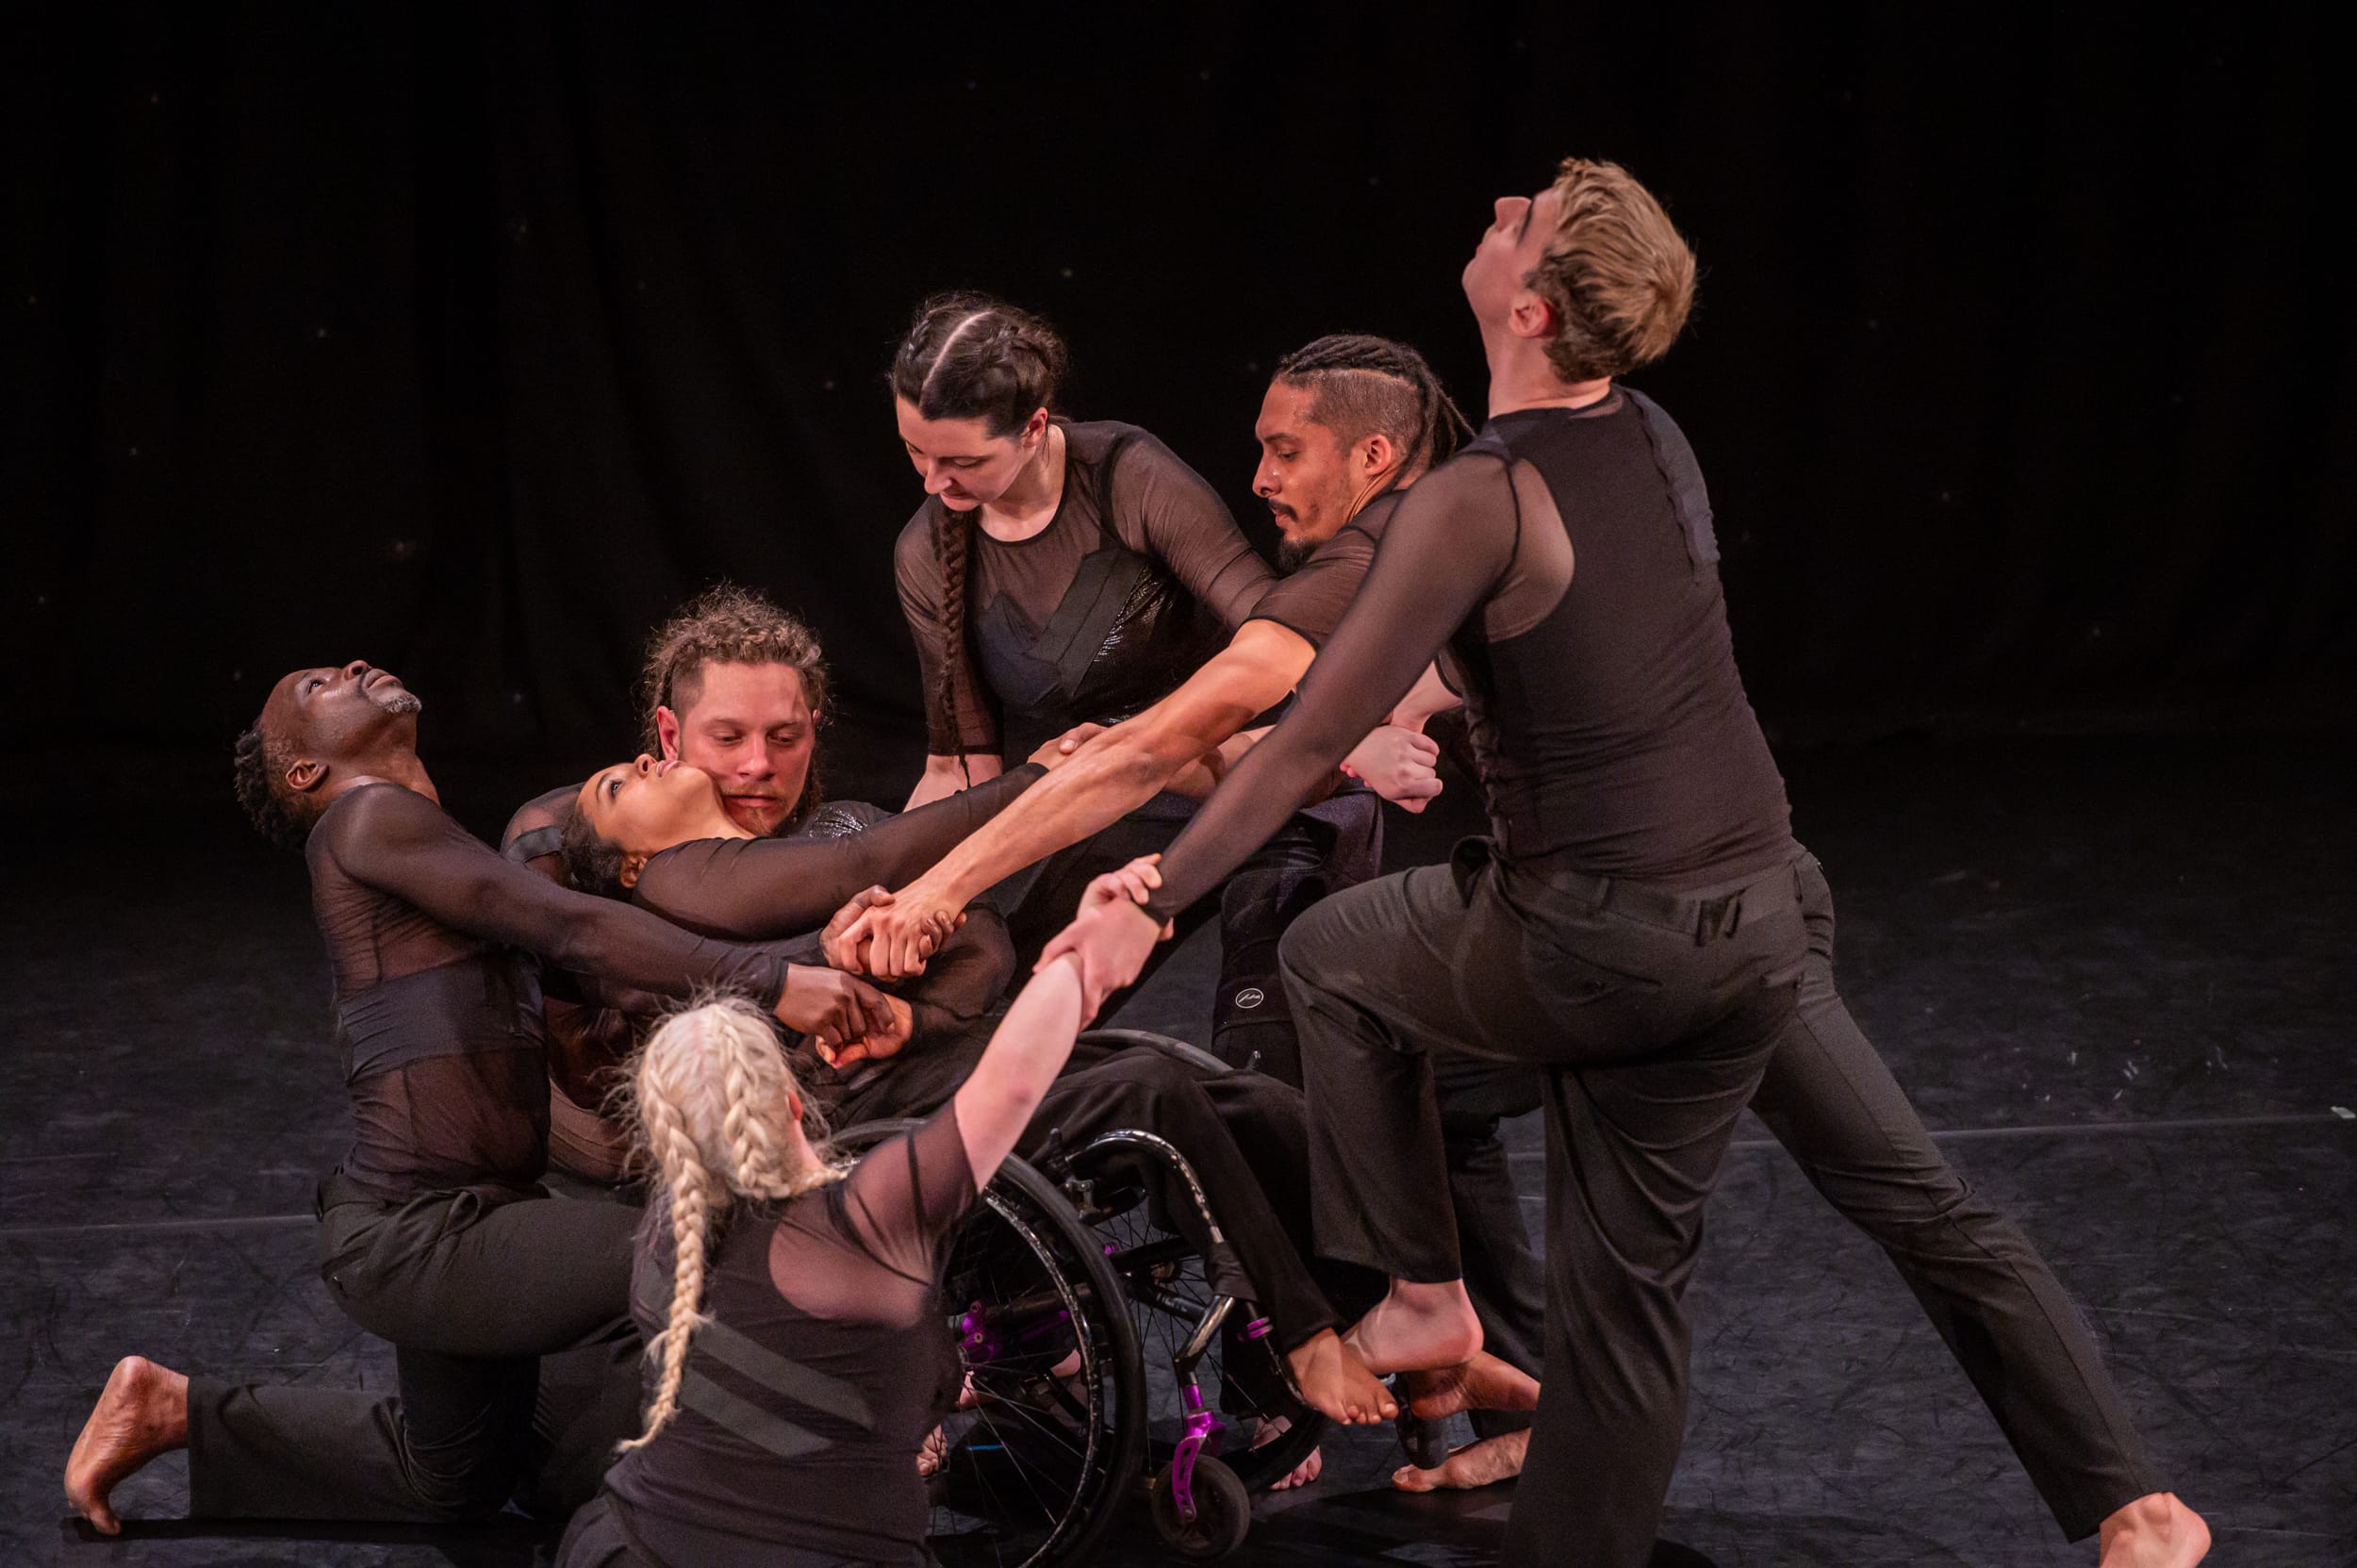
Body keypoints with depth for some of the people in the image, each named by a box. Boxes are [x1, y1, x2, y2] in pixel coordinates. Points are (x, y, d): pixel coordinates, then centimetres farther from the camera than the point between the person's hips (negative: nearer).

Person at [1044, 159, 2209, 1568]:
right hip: (1751, 939, 6)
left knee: (1333, 954, 23)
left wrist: (1150, 907, -13)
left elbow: (1313, 740, -18)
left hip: (1590, 953, -6)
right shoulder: (1655, 442, 4)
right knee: (1630, 1290, 15)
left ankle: (1424, 1294, 25)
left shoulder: (1483, 499, -19)